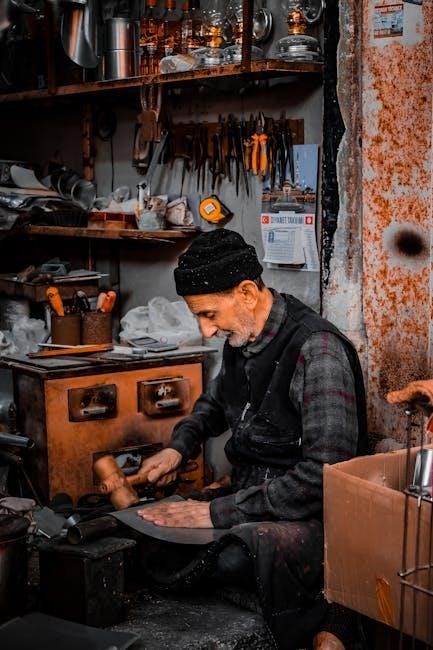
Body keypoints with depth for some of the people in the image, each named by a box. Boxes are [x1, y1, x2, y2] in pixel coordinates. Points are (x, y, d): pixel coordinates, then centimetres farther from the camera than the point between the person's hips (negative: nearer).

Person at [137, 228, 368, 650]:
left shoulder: (317, 350, -20)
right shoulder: (240, 337, 6)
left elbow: (323, 477, -26)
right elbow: (215, 401, 29)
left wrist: (218, 511, -23)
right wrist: (179, 446, 9)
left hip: (310, 514, -9)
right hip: (248, 494, 10)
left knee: (235, 559, -38)